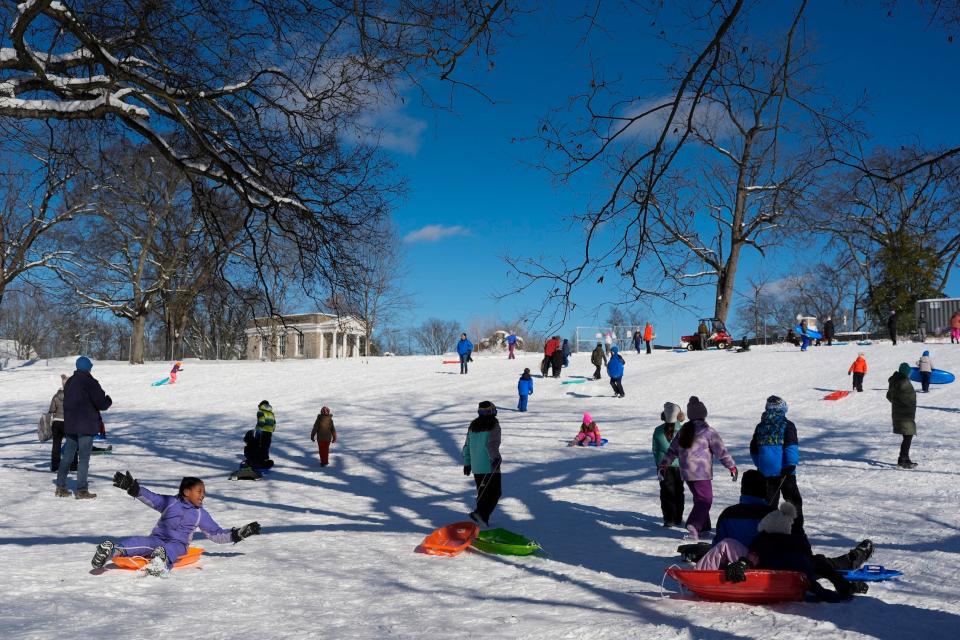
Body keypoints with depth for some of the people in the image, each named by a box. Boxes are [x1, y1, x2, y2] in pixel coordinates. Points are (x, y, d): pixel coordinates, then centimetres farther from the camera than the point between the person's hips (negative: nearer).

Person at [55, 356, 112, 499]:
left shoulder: (69, 382, 11)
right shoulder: (90, 382, -13)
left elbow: (67, 402, 19)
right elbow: (102, 404, -15)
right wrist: (108, 399, 5)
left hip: (70, 425, 7)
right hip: (86, 426, -7)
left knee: (67, 456, 13)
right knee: (84, 458, -4)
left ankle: (61, 487, 16)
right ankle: (81, 490, -5)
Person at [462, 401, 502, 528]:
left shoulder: (473, 426, 12)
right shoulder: (493, 425, -6)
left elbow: (467, 446, 15)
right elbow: (492, 443, -21)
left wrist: (467, 463, 22)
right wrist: (495, 458, -29)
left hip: (476, 467, 6)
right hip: (490, 466, -6)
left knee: (482, 492, 18)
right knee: (495, 492, -2)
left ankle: (482, 517, 17)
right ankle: (481, 513, -18)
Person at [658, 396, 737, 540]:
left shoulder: (683, 430, 9)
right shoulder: (708, 431, -10)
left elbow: (672, 450, 15)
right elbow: (721, 451, -8)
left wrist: (664, 464, 25)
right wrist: (732, 466, 2)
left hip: (686, 472, 7)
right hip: (701, 473, -7)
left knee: (699, 498, 18)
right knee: (705, 499, -4)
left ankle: (704, 526, 21)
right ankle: (693, 525, -22)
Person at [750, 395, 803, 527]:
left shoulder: (760, 426, 10)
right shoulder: (787, 425, -5)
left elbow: (753, 449, 15)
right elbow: (791, 446, -15)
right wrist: (791, 464, -17)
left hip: (765, 471, 4)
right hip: (783, 470, -4)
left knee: (769, 500, 9)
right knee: (793, 499, 8)